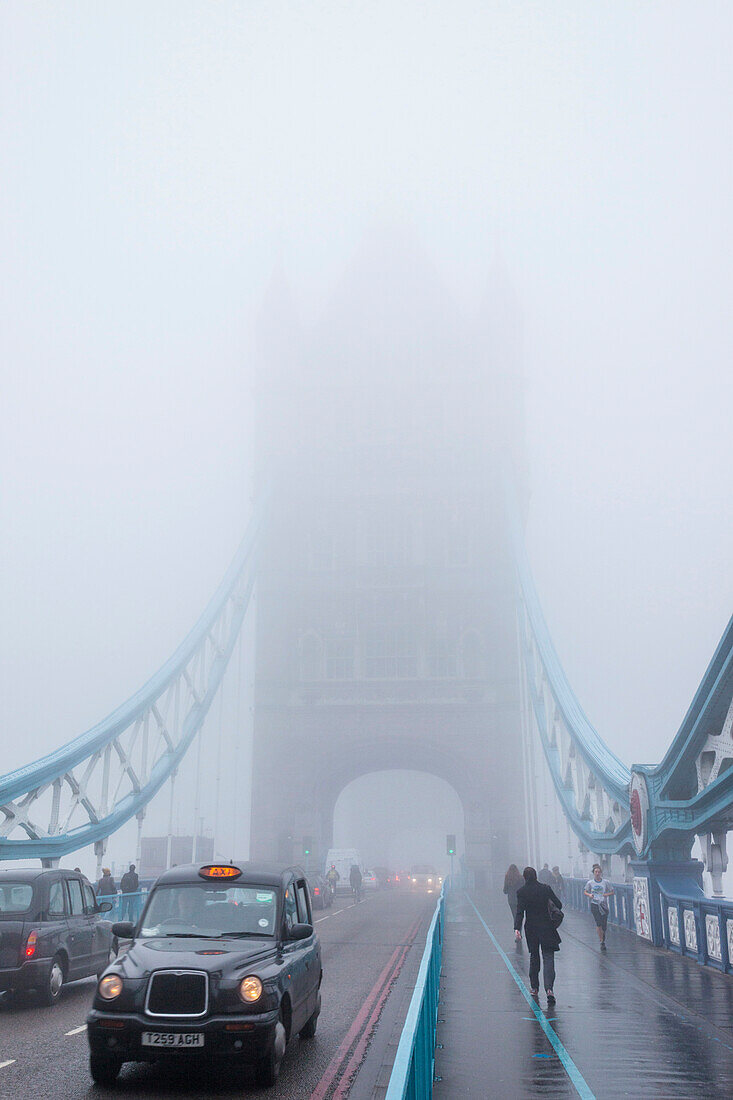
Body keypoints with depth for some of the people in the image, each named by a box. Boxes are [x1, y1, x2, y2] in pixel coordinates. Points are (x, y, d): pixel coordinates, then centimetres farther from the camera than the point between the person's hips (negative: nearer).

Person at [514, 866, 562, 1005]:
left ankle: (534, 988, 27)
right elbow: (559, 905, -2)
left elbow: (520, 911, -15)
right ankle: (549, 988, -21)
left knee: (534, 956, 18)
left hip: (531, 928, 1)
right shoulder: (545, 888, -4)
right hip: (546, 927, -1)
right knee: (548, 957, -3)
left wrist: (517, 928, -19)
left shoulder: (521, 892, -6)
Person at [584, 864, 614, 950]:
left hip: (604, 904, 1)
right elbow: (585, 892, 13)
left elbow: (613, 891, 10)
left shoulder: (605, 882, 3)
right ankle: (602, 942, -4)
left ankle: (603, 938, 27)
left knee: (604, 925, 2)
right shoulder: (590, 883, 2)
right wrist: (589, 895, -8)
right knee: (598, 923, -15)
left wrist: (607, 894, -10)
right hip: (594, 904, -1)